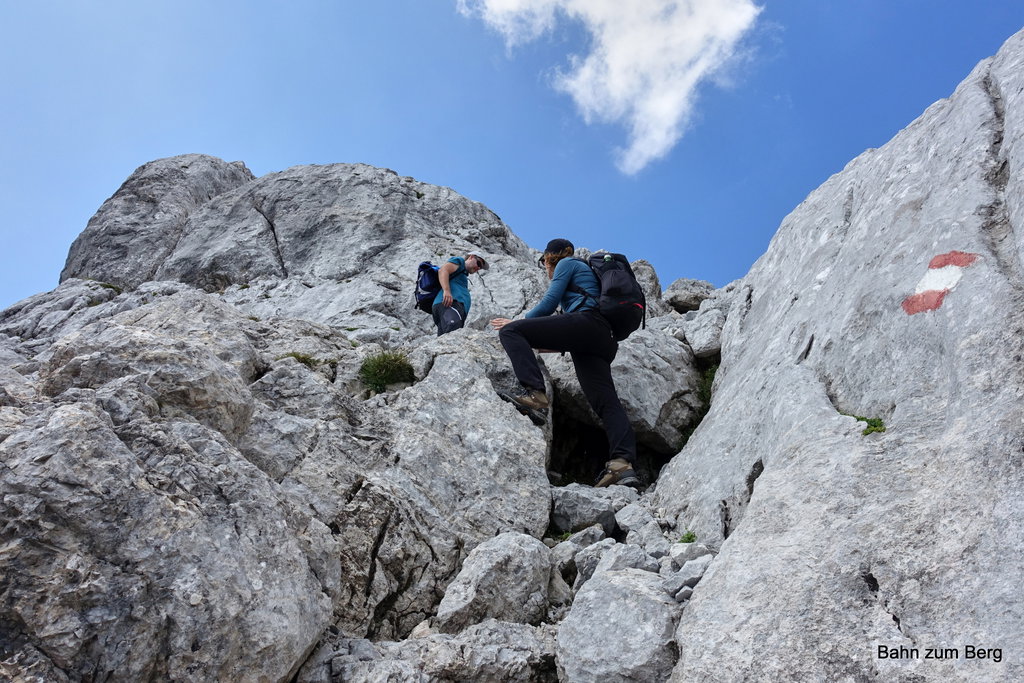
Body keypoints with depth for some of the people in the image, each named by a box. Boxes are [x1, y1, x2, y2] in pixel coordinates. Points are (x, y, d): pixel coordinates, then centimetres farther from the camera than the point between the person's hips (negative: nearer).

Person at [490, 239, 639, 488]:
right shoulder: (587, 271, 41)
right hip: (604, 339, 9)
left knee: (510, 331, -12)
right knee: (606, 402, -6)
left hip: (586, 322, -9)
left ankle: (534, 392, -30)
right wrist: (543, 344, 43)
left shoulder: (567, 263, 16)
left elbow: (549, 303, 3)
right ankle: (623, 462, -24)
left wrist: (517, 322, 16)